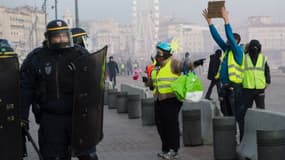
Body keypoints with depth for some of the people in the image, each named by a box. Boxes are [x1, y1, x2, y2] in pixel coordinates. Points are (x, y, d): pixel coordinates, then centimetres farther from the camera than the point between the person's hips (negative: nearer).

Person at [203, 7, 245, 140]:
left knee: (238, 116, -8)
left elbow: (230, 37, -19)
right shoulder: (227, 50, 15)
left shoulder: (238, 51, -6)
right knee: (227, 116, 12)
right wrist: (209, 22, 10)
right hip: (225, 88, 8)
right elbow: (217, 37, 14)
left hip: (234, 88, -8)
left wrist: (226, 20, -22)